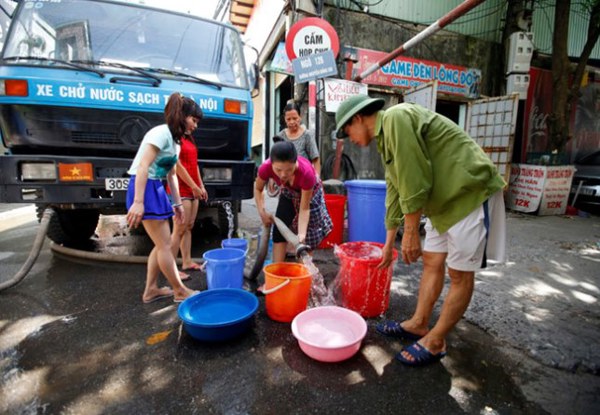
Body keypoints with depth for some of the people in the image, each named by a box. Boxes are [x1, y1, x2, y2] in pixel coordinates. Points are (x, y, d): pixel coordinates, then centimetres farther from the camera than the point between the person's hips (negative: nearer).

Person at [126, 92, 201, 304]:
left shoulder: (175, 140, 16)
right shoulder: (161, 133, -13)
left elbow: (171, 175, 18)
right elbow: (143, 166, -21)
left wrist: (177, 203, 17)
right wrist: (138, 201, -27)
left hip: (156, 189, 10)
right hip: (145, 188, -10)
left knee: (162, 244, 12)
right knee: (164, 244, -3)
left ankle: (150, 290, 23)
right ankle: (180, 291, 9)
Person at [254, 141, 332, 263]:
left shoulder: (306, 172, -43)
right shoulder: (266, 168, -36)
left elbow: (304, 208, -33)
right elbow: (258, 189, -12)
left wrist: (301, 234, -41)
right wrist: (262, 213, -23)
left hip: (310, 193, -2)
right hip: (288, 193, 3)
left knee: (308, 235, -1)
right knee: (279, 231, -4)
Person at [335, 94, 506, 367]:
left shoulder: (397, 117, -17)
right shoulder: (385, 137, 13)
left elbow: (415, 182, -24)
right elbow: (395, 191, 16)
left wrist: (410, 232, -15)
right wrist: (389, 243, 20)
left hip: (471, 193, -9)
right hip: (445, 199, 10)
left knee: (460, 274, 2)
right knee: (431, 262, 13)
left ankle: (435, 342, 13)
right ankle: (419, 324, 27)